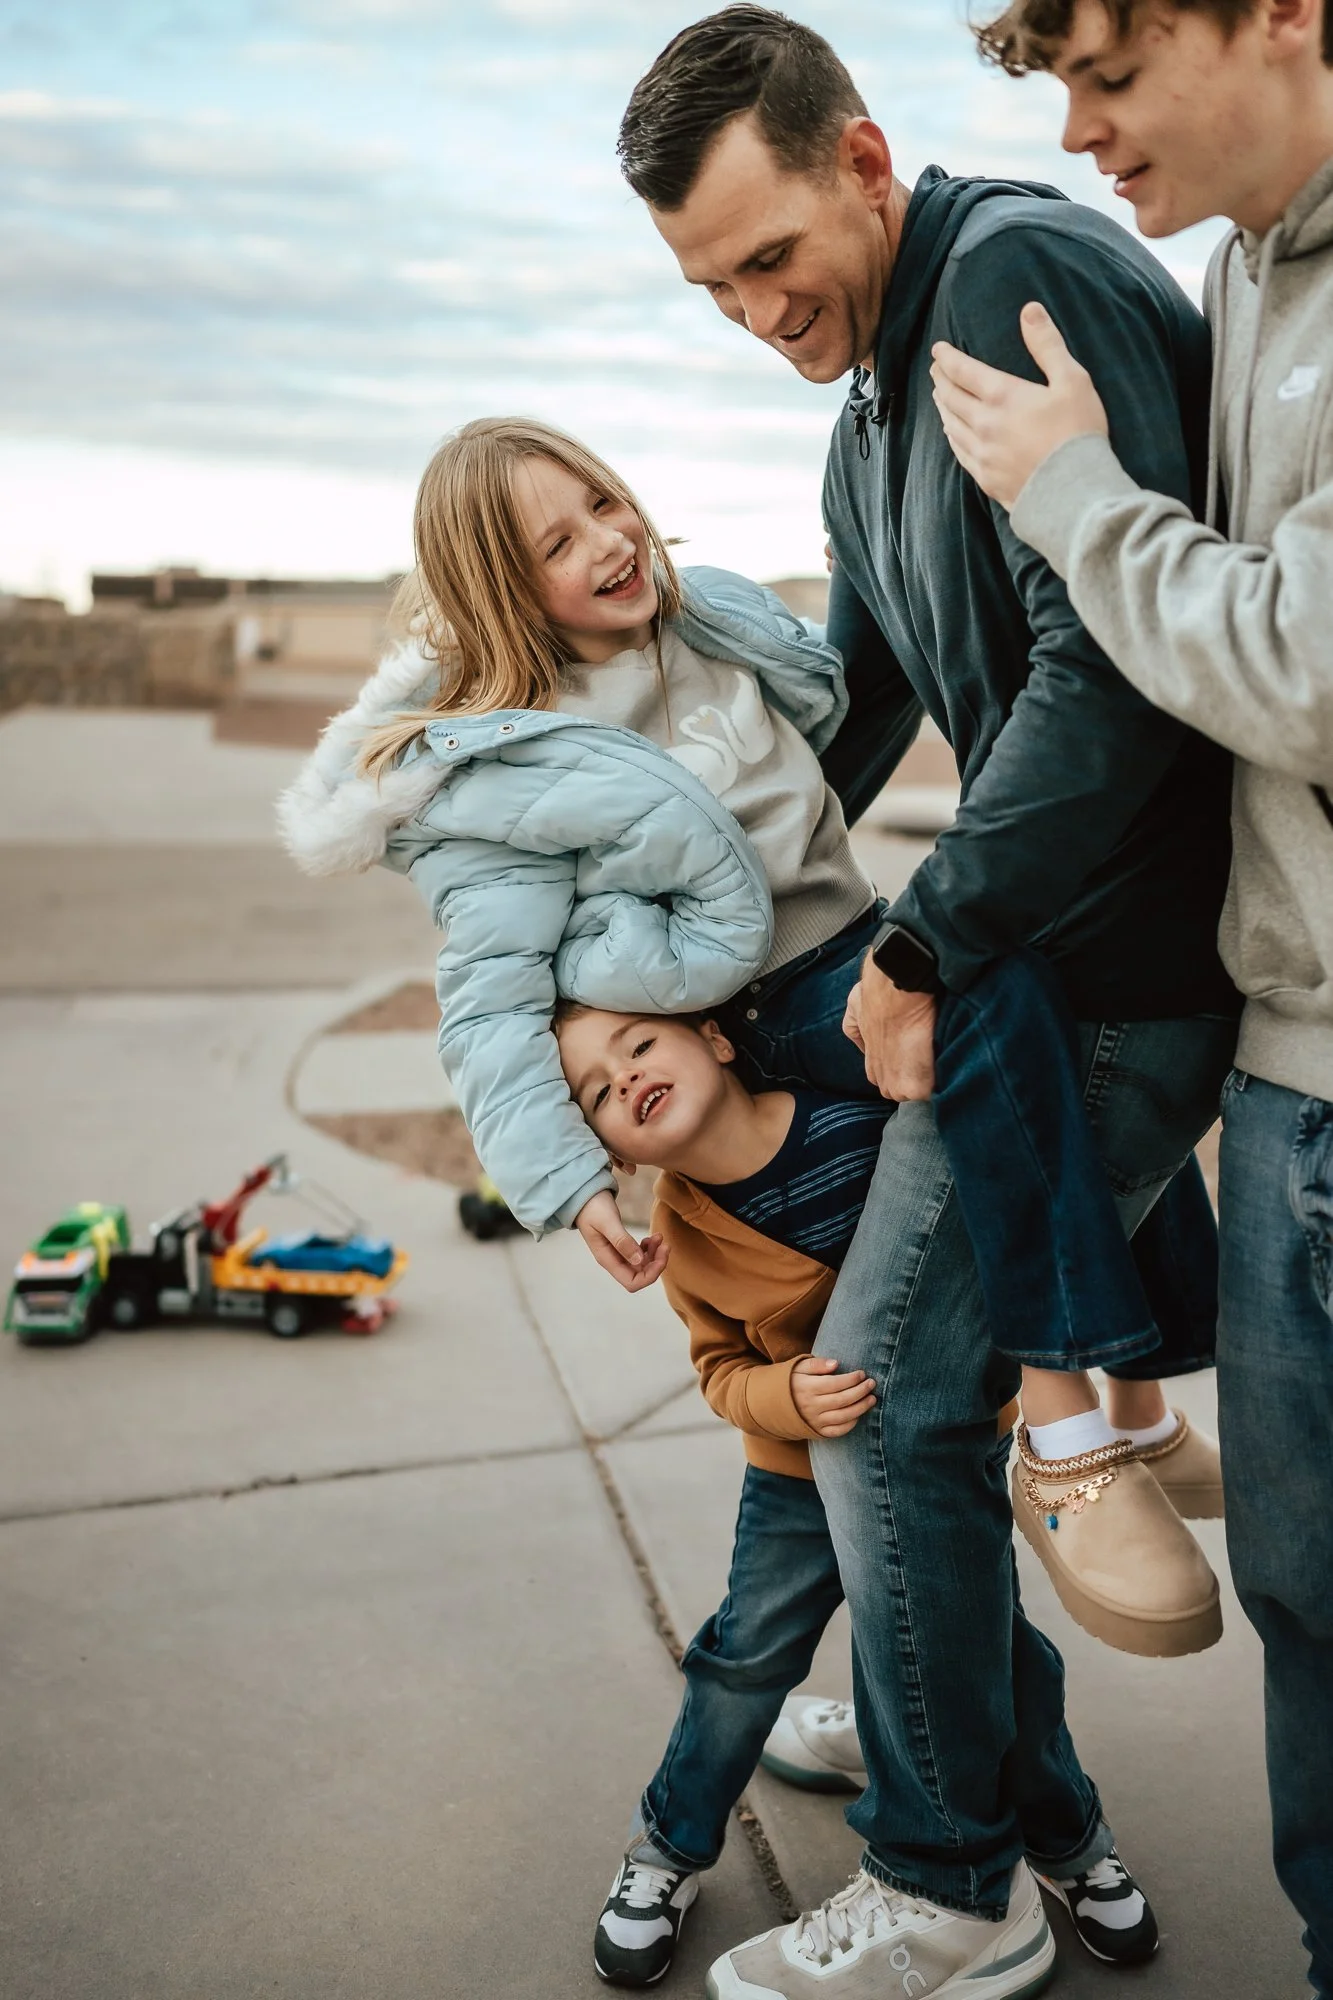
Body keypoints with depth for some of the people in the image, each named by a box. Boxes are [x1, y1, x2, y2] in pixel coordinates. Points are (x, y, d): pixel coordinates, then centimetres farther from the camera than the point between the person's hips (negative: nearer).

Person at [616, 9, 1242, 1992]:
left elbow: (1119, 665, -24)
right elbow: (849, 715, 24)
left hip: (1121, 959, -9)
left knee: (887, 1395, -4)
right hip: (1038, 943, 9)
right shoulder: (869, 430, 18)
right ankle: (1041, 1808, 32)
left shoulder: (1025, 270, -13)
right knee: (924, 1373, 13)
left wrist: (924, 946, -17)